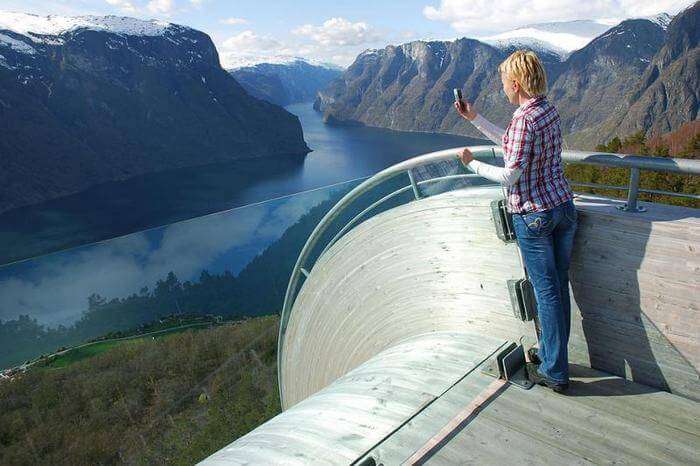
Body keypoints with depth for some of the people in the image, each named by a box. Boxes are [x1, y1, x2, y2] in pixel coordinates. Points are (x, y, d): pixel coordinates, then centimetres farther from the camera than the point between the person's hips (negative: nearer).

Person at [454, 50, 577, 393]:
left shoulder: (524, 119, -20)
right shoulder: (549, 110, 8)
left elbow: (510, 176, -20)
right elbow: (510, 144, 20)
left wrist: (472, 164, -5)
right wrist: (474, 118, 20)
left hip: (533, 215, -8)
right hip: (564, 206, 8)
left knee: (547, 291, 0)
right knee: (559, 285, 15)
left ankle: (555, 373, 13)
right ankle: (552, 353, 32)